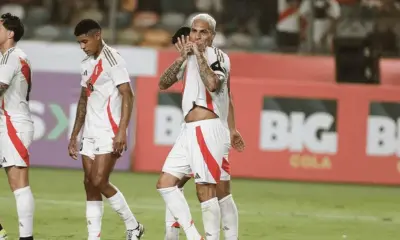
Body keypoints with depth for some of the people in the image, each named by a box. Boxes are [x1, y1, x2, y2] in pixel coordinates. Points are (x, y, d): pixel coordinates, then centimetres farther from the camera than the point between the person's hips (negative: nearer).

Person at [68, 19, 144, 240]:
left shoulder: (113, 60, -10)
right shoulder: (87, 64, 16)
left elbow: (127, 96, -15)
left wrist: (122, 131, -23)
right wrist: (74, 135, 20)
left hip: (109, 132, -8)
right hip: (90, 133, 8)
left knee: (99, 182, -13)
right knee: (90, 184, 3)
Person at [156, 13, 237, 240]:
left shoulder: (218, 56, -5)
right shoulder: (190, 57, 17)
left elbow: (212, 84, -25)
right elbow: (163, 84, 12)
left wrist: (199, 55, -17)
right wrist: (182, 58, 0)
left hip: (207, 129, -8)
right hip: (189, 130, 8)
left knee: (206, 191, -9)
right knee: (166, 183, 4)